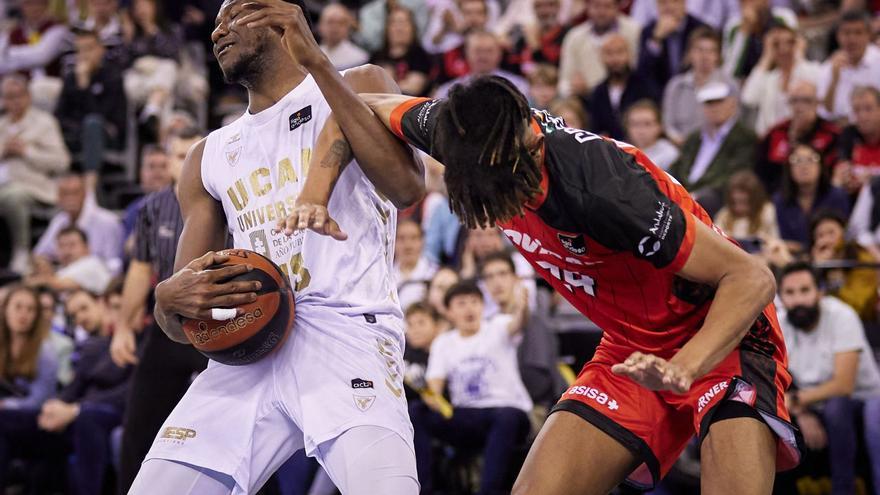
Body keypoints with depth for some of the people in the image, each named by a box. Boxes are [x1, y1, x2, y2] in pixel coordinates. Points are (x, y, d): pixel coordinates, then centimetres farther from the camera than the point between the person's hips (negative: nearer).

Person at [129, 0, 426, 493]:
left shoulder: (359, 87, 11)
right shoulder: (209, 158, 24)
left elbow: (407, 187, -12)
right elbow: (182, 328, 21)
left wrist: (317, 61, -16)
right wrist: (169, 300, -5)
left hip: (346, 328, -5)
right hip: (247, 347, 6)